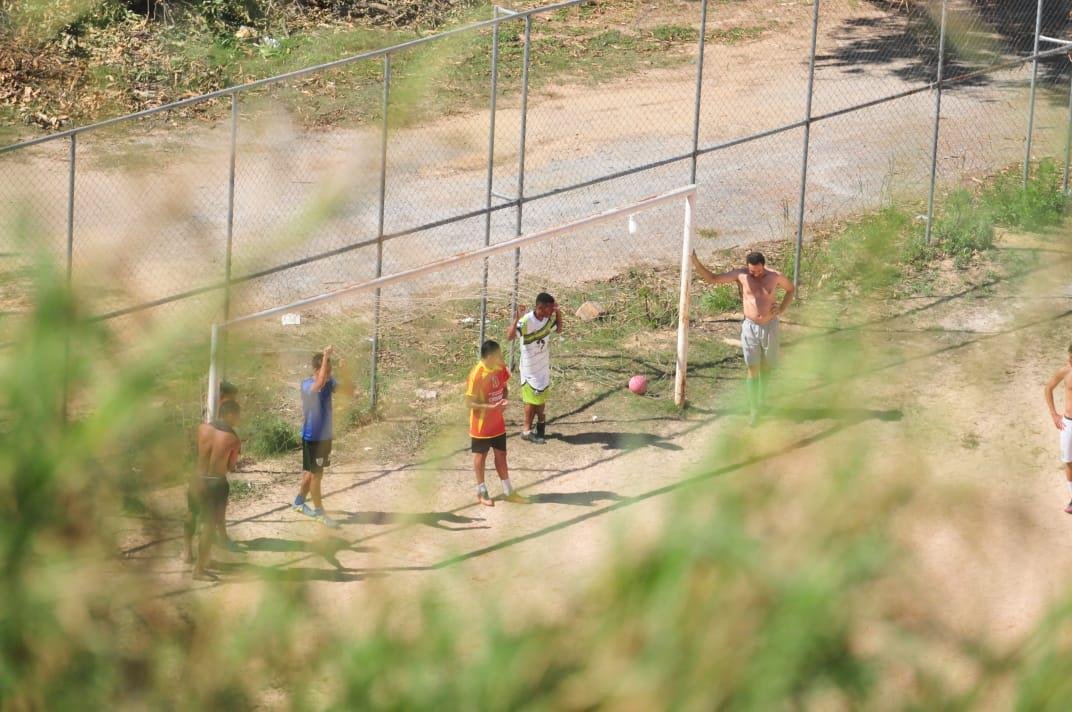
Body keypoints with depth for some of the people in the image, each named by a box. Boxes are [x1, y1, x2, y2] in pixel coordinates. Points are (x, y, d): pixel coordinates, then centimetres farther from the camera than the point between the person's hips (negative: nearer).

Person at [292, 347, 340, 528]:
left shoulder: (329, 382, -2)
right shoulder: (307, 384, -22)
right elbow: (319, 384, -44)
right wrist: (325, 357, -41)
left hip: (325, 435, 7)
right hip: (312, 437, -7)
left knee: (311, 472, 20)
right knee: (316, 474, 1)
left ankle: (299, 502, 37)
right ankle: (319, 512, 11)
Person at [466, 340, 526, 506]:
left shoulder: (501, 369, -6)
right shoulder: (477, 375, -27)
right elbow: (469, 403, -22)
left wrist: (504, 400, -11)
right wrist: (492, 407, -31)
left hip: (498, 422, 6)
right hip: (481, 425, -6)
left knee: (501, 454, 15)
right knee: (480, 456, 10)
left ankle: (508, 492, 25)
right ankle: (481, 492, 25)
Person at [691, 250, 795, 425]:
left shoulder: (775, 277, -6)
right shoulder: (741, 275, -8)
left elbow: (791, 289, 13)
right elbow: (712, 278, -7)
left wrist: (781, 310, 0)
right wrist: (695, 263, -20)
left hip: (770, 326, 1)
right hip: (750, 326, -1)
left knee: (766, 366, 14)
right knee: (753, 369, -5)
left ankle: (762, 398, 36)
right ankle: (753, 409, -3)